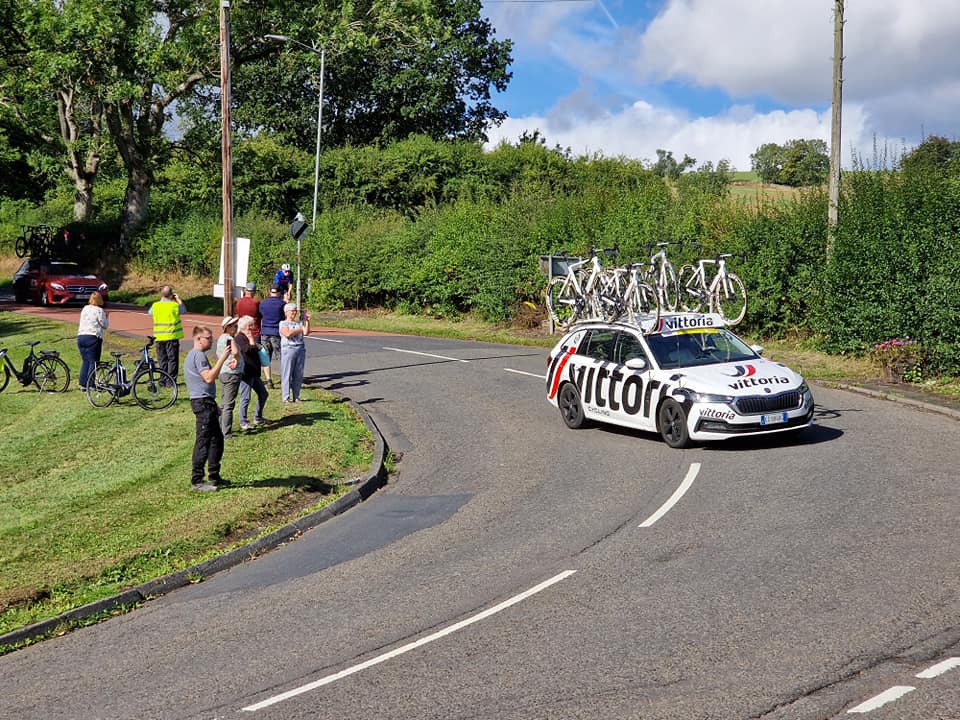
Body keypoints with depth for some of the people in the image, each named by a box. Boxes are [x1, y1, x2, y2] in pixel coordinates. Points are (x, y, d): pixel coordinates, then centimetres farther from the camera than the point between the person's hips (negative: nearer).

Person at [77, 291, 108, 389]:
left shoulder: (85, 309, 14)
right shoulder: (99, 310, -7)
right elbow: (104, 325, -5)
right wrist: (106, 316, 13)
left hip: (80, 336, 7)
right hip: (93, 337, -7)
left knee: (85, 361, 12)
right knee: (93, 362, -3)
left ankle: (83, 385, 9)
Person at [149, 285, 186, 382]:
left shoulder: (155, 305, -1)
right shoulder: (174, 305, -8)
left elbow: (150, 312, 22)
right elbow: (184, 310, 12)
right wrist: (178, 299, 23)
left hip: (159, 338, 3)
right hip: (172, 336, -3)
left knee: (162, 360, 12)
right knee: (172, 359, 1)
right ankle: (171, 380, -2)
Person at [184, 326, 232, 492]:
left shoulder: (194, 355, 21)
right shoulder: (199, 355, -14)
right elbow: (209, 377, -25)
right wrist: (222, 359, -22)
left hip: (206, 402, 11)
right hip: (203, 402, -11)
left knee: (217, 439, 15)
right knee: (203, 441, -9)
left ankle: (214, 477, 23)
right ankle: (197, 481, -6)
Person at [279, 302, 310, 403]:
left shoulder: (300, 323, 15)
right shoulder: (283, 324, 3)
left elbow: (306, 333, 0)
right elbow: (288, 334, -15)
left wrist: (307, 321, -6)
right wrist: (299, 330, -3)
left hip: (301, 349, 4)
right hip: (288, 349, -4)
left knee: (298, 375, 5)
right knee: (287, 374, -4)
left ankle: (296, 397, 11)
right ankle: (286, 398, 0)